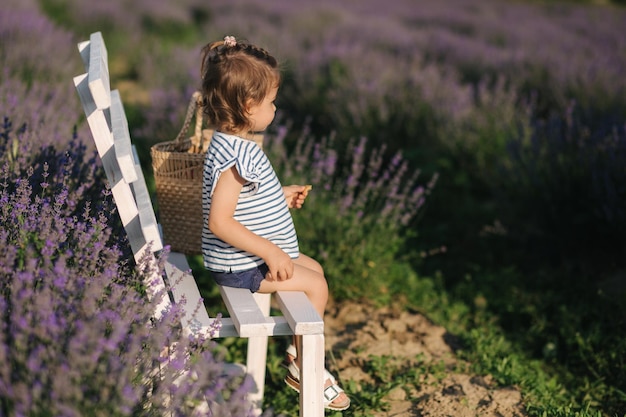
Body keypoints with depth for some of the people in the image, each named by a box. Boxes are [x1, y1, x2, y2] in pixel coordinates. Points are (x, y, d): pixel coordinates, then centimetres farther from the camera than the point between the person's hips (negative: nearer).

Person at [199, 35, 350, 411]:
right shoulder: (234, 157, -28)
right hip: (240, 265, -11)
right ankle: (302, 368, 10)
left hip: (253, 255, 11)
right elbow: (219, 221, -32)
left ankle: (301, 351, 29)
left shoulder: (235, 143, 6)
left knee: (315, 269, 20)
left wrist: (283, 196, 13)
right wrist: (270, 251, -28)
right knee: (316, 285, -7)